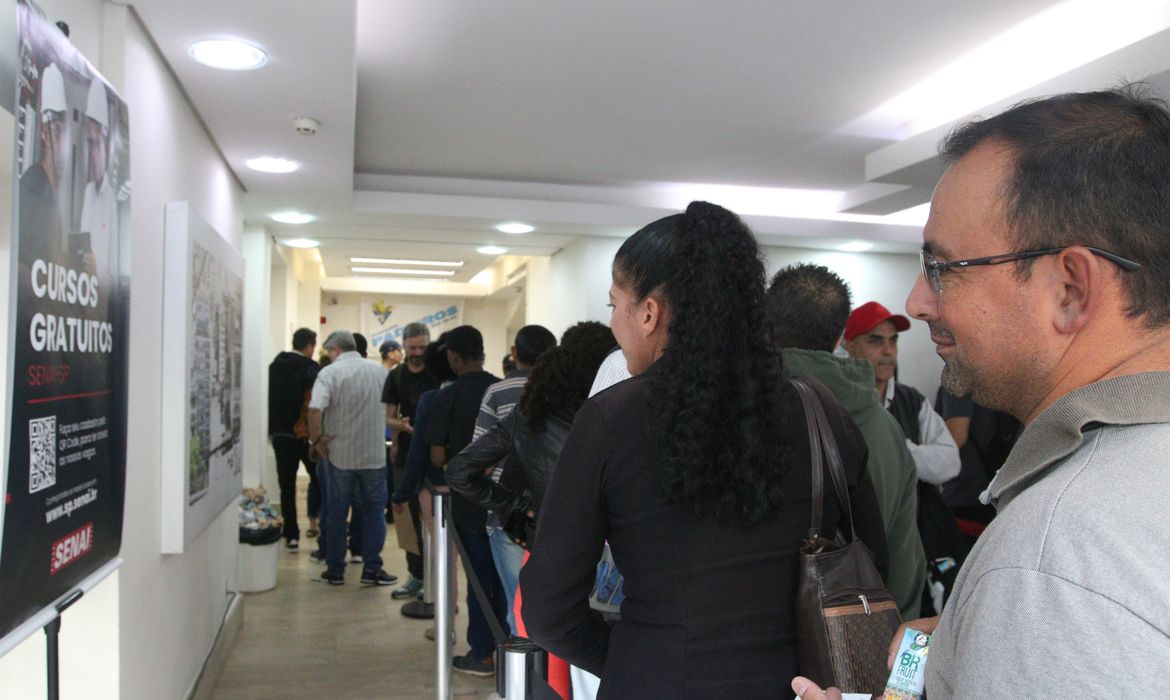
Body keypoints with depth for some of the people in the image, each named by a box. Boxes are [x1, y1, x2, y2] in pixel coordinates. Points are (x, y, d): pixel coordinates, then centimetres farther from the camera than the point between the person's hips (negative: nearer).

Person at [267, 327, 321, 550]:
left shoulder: (274, 367, 7)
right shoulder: (310, 369, -11)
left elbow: (267, 399, 11)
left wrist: (271, 429, 16)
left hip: (279, 434, 5)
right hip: (304, 435, -4)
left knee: (286, 485, 6)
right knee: (317, 477, 15)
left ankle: (291, 535, 7)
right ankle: (314, 520, 9)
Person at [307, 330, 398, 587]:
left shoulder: (330, 373, -10)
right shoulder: (380, 371, 2)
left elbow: (315, 409, -23)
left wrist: (316, 439, -11)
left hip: (338, 453, -2)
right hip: (374, 454, 2)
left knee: (336, 512, 10)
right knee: (373, 510, 11)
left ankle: (335, 570, 18)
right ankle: (371, 569, 10)